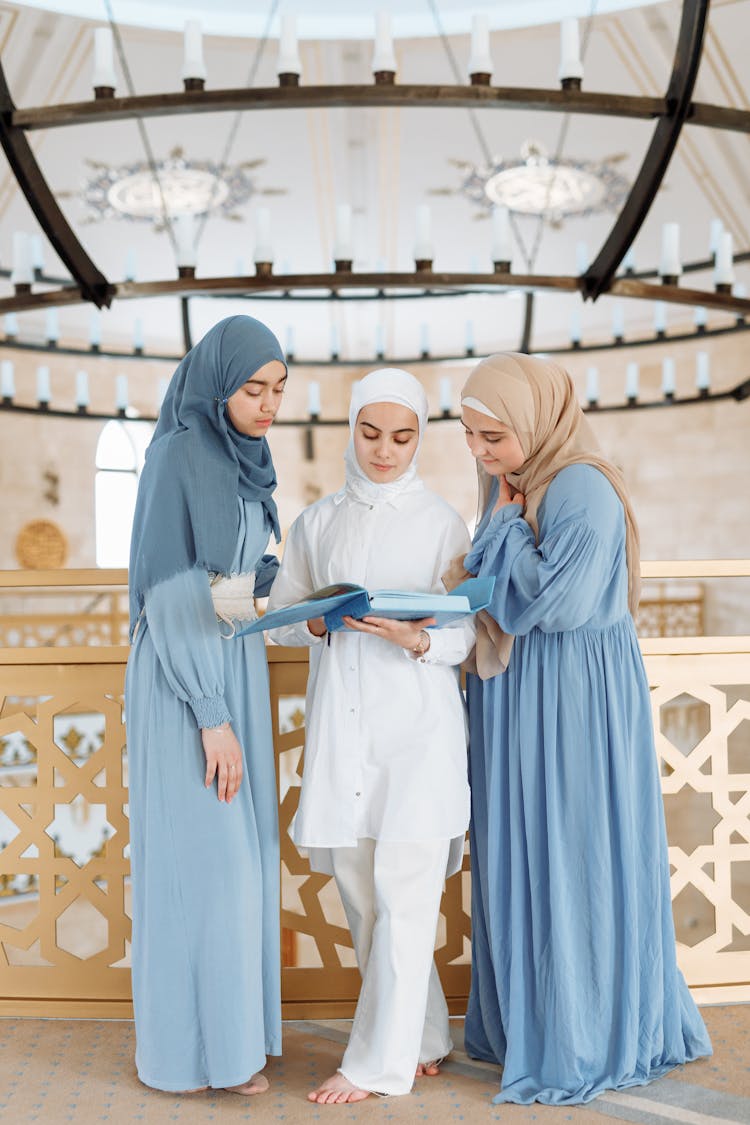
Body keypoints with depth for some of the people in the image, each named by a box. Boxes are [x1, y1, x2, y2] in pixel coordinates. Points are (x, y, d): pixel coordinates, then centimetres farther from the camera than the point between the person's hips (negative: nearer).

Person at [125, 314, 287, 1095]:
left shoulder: (241, 457, 9)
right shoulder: (176, 456, -15)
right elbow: (165, 595, -19)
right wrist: (210, 717, -20)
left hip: (236, 666, 8)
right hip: (183, 677, -8)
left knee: (237, 849, 12)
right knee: (195, 855, -2)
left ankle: (230, 1027, 24)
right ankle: (187, 1042, 13)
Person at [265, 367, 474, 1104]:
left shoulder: (441, 523, 3)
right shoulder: (317, 523, 10)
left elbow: (465, 636, 0)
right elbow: (279, 616, 11)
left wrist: (417, 640, -21)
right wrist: (318, 622, -11)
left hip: (418, 719, -3)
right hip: (340, 721, 3)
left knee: (402, 890, -6)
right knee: (360, 893, 8)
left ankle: (379, 1062, 6)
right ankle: (423, 1040, 26)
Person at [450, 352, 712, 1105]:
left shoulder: (582, 492, -16)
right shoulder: (510, 489, 11)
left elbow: (557, 599, -24)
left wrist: (504, 527, -15)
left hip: (573, 702, -9)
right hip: (513, 700, 9)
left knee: (569, 861, -1)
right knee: (518, 857, 14)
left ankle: (583, 1045, 14)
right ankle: (525, 1021, 29)